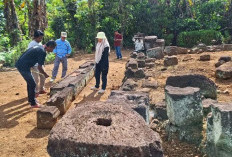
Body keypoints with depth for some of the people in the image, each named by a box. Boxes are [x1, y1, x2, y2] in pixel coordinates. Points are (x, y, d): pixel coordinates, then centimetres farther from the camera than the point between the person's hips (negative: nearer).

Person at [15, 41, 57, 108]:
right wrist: (45, 74, 1)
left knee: (30, 82, 22)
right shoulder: (42, 52, -16)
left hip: (20, 64, 10)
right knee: (32, 84, 1)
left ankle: (31, 99, 36)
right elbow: (39, 67, -15)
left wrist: (42, 72, 22)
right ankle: (33, 103, 11)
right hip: (23, 67, -10)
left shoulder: (38, 47, 13)